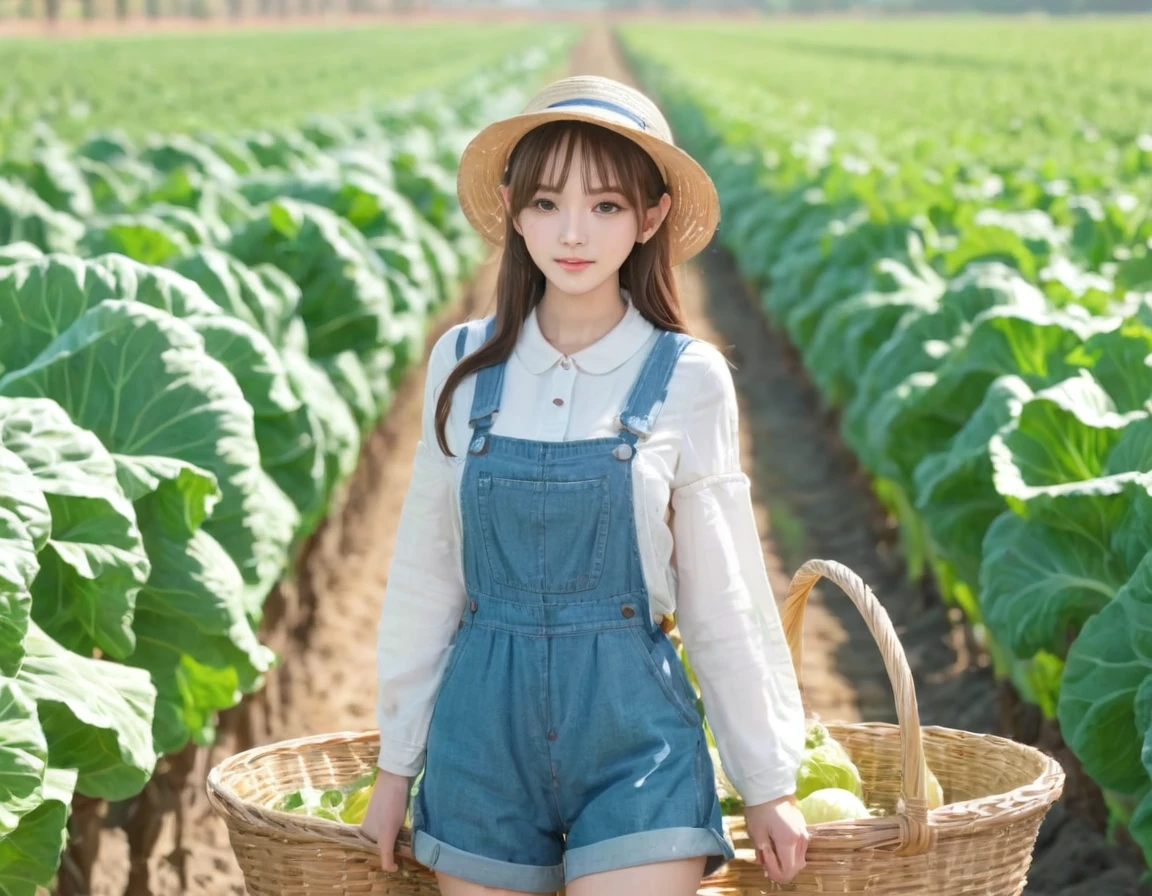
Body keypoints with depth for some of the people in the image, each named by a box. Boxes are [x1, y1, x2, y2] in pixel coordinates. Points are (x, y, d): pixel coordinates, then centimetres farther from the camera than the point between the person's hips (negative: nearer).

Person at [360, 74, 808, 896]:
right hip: (483, 728, 3)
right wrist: (397, 762, 11)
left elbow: (723, 596, 2)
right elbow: (425, 575, 8)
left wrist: (769, 780, 4)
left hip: (635, 734, -2)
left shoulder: (687, 378, -5)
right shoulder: (464, 363, 2)